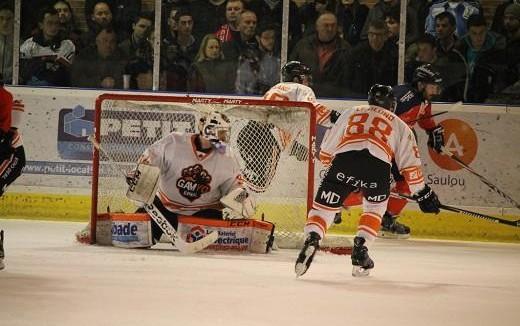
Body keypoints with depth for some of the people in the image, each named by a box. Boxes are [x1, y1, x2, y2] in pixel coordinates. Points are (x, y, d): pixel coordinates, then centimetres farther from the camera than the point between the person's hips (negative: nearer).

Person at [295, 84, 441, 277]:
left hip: (344, 160, 0)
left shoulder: (352, 113, 33)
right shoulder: (399, 125, 31)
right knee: (375, 208, 25)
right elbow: (410, 164, 23)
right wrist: (423, 193, 29)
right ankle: (360, 249, 11)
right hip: (377, 166, 0)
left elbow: (326, 151, 32)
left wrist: (332, 165, 50)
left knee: (324, 206, 5)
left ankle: (312, 239, -22)